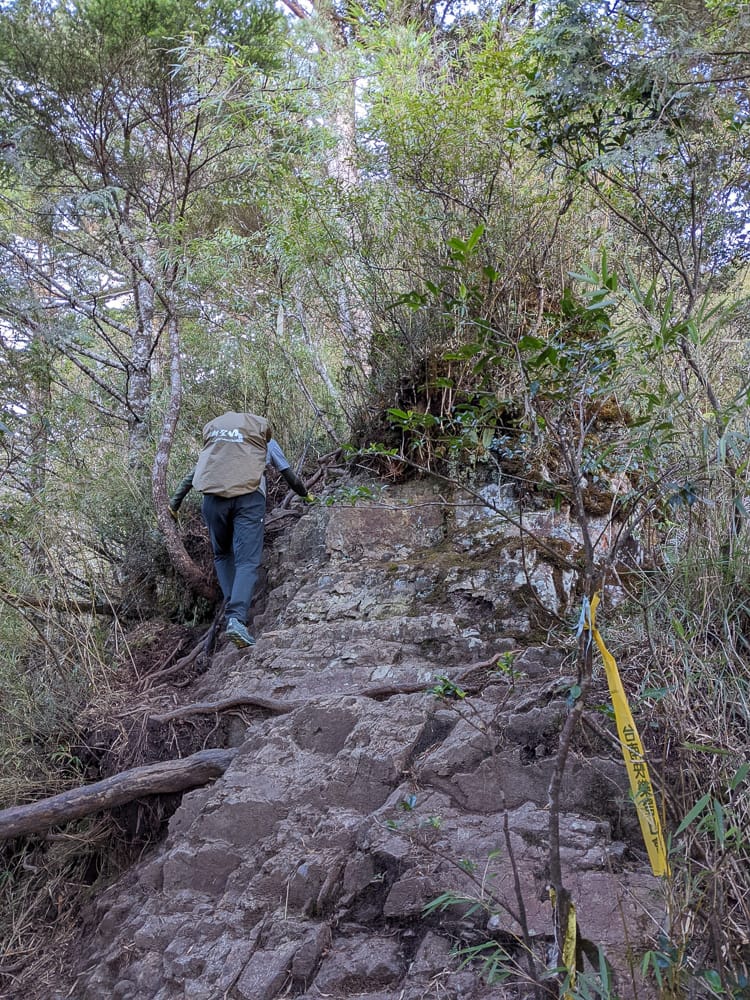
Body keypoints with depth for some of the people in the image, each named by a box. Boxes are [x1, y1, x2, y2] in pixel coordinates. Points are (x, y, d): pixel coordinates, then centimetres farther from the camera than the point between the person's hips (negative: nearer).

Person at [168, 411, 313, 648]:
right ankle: (237, 618, -27)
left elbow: (195, 472, 28)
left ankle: (232, 610, 9)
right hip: (248, 497, -2)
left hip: (213, 498, 2)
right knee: (247, 562, -7)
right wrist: (306, 494, 47)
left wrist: (175, 501, 32)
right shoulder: (265, 438, 26)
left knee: (222, 555, 21)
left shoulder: (213, 430, 32)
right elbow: (288, 474, 31)